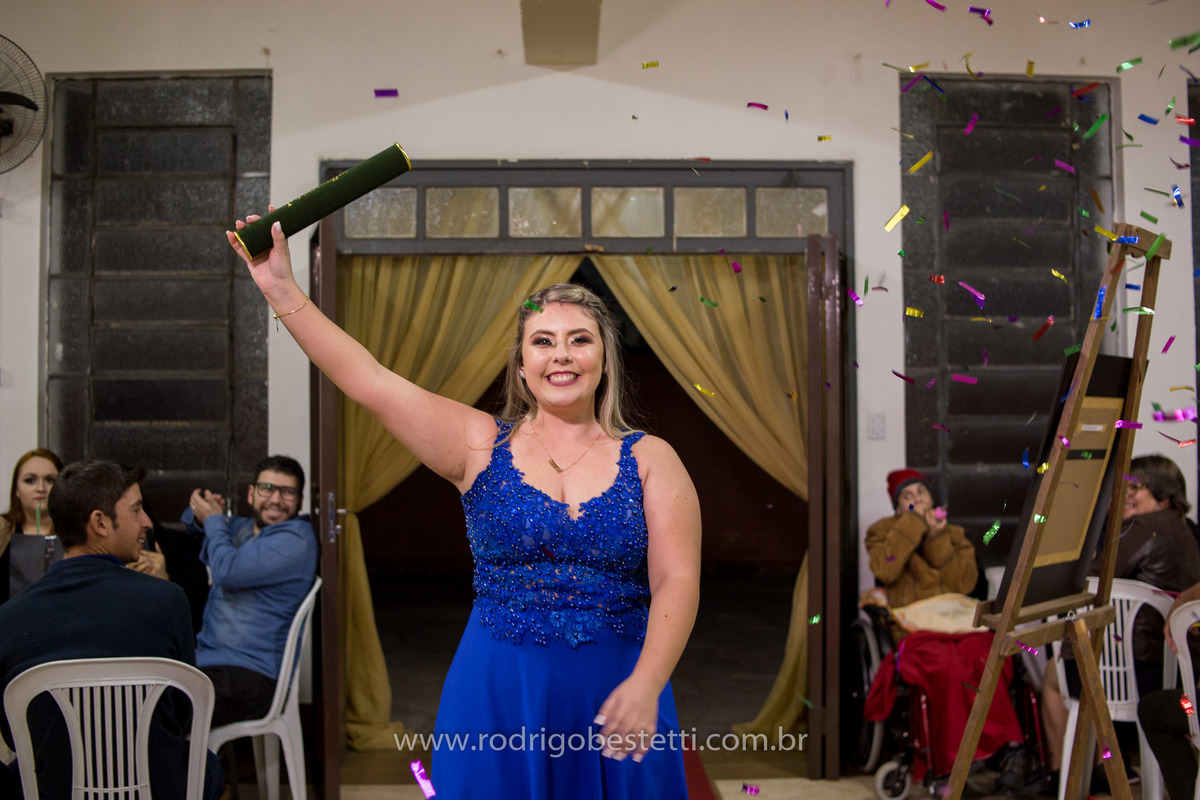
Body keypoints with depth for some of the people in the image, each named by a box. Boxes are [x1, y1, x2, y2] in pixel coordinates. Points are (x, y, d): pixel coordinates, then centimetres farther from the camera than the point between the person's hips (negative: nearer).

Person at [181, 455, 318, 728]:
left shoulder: (296, 539, -10)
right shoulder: (244, 528, 18)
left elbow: (228, 571, -18)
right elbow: (194, 523, 36)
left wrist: (214, 520, 0)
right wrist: (199, 516, 9)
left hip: (249, 673, -9)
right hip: (203, 658, 9)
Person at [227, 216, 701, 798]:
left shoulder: (650, 460, 1)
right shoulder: (482, 445, 0)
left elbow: (678, 581, -7)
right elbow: (370, 381, -8)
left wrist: (646, 684, -22)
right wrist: (283, 291, -15)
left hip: (616, 695, 0)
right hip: (496, 696, 0)